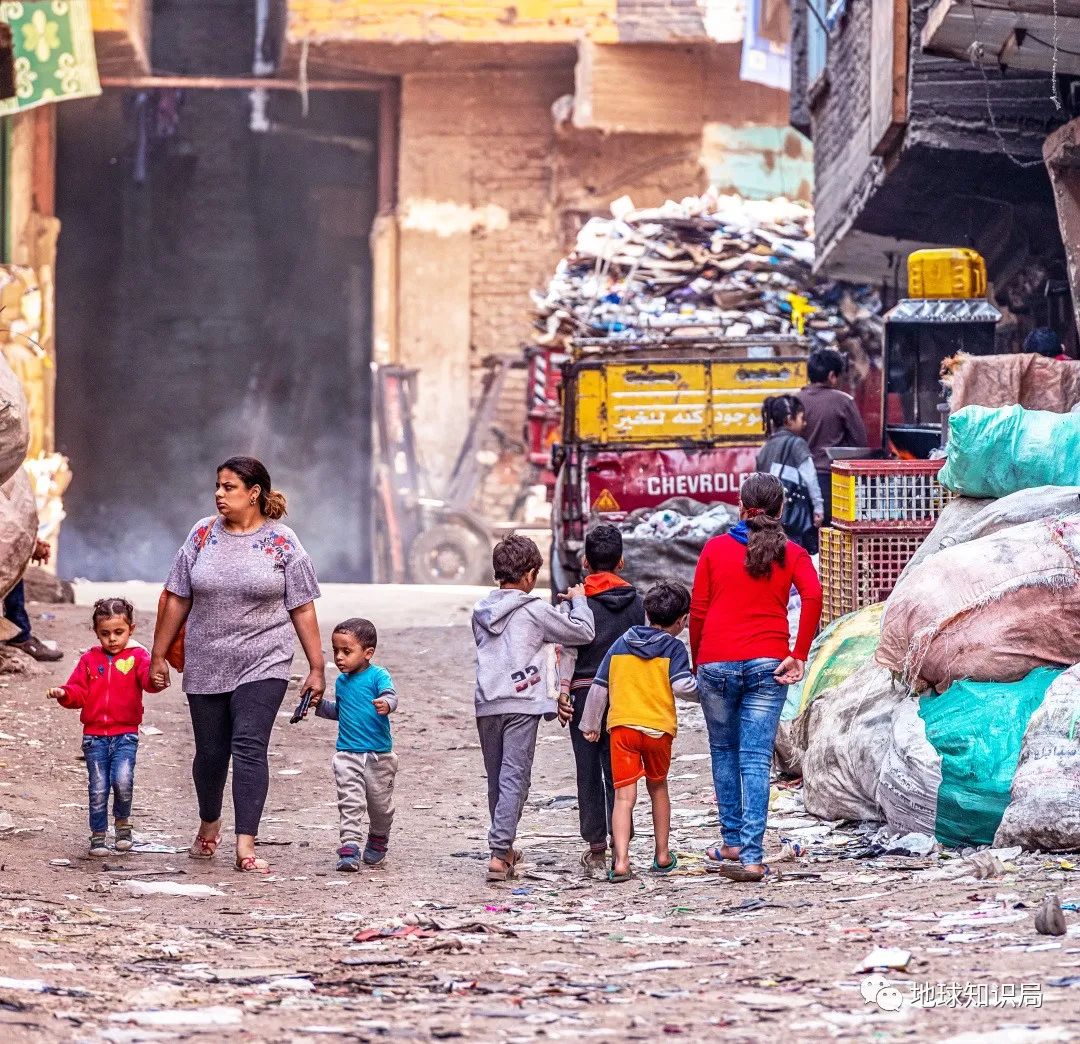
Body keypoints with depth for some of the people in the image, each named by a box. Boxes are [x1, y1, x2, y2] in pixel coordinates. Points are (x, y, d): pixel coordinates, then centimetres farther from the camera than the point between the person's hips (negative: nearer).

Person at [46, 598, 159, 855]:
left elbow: (147, 678, -18)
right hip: (95, 735, 3)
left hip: (125, 734, -3)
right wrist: (64, 694, -13)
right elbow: (79, 692, 9)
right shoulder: (90, 660, 10)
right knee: (98, 788, 2)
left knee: (122, 780, -19)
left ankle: (122, 822, 7)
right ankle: (98, 835, 16)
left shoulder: (136, 657, 1)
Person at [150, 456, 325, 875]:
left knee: (249, 747, -15)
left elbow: (302, 609, 0)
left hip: (263, 666, -3)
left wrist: (317, 668, -2)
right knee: (211, 752, 10)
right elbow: (177, 600, 8)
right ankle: (209, 824, 37)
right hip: (205, 665, 3)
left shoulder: (282, 542, -2)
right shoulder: (203, 534, 4)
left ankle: (246, 846, -19)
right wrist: (159, 655, 7)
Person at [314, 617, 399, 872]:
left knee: (380, 803, 11)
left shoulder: (378, 676, -9)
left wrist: (386, 705, -49)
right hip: (347, 754, 3)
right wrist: (319, 705, 11)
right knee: (350, 802, -9)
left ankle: (378, 840, 35)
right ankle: (350, 847, -13)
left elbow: (390, 695, -27)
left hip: (379, 755, -3)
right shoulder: (342, 682, 10)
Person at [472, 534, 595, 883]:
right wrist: (578, 601, 18)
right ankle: (499, 854, -15)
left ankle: (504, 848, 28)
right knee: (514, 779, -6)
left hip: (486, 704, 5)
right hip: (521, 703, -5)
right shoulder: (533, 610, -5)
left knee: (496, 779, 16)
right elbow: (583, 632, -1)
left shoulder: (481, 611, 10)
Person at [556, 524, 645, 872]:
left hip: (584, 690, -2)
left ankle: (596, 847, 4)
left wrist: (563, 688, -7)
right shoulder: (635, 601, 4)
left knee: (589, 771, 4)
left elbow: (570, 649, -7)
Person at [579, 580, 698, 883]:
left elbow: (599, 687, 16)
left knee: (624, 795, -5)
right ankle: (662, 855, 30)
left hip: (621, 725, 1)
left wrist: (590, 724, 25)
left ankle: (620, 861, -20)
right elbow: (682, 685, -12)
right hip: (659, 727, -1)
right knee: (657, 787, 21)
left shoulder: (621, 644, 14)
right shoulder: (673, 647, 2)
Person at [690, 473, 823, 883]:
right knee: (757, 760, -2)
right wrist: (799, 656, -7)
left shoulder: (715, 548, 8)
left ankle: (732, 841, 26)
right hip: (767, 664, 0)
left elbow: (698, 610, 5)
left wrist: (696, 662, 16)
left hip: (716, 662, 0)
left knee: (723, 751, 19)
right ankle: (751, 856, -11)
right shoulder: (791, 553, 6)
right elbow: (813, 597, -11)